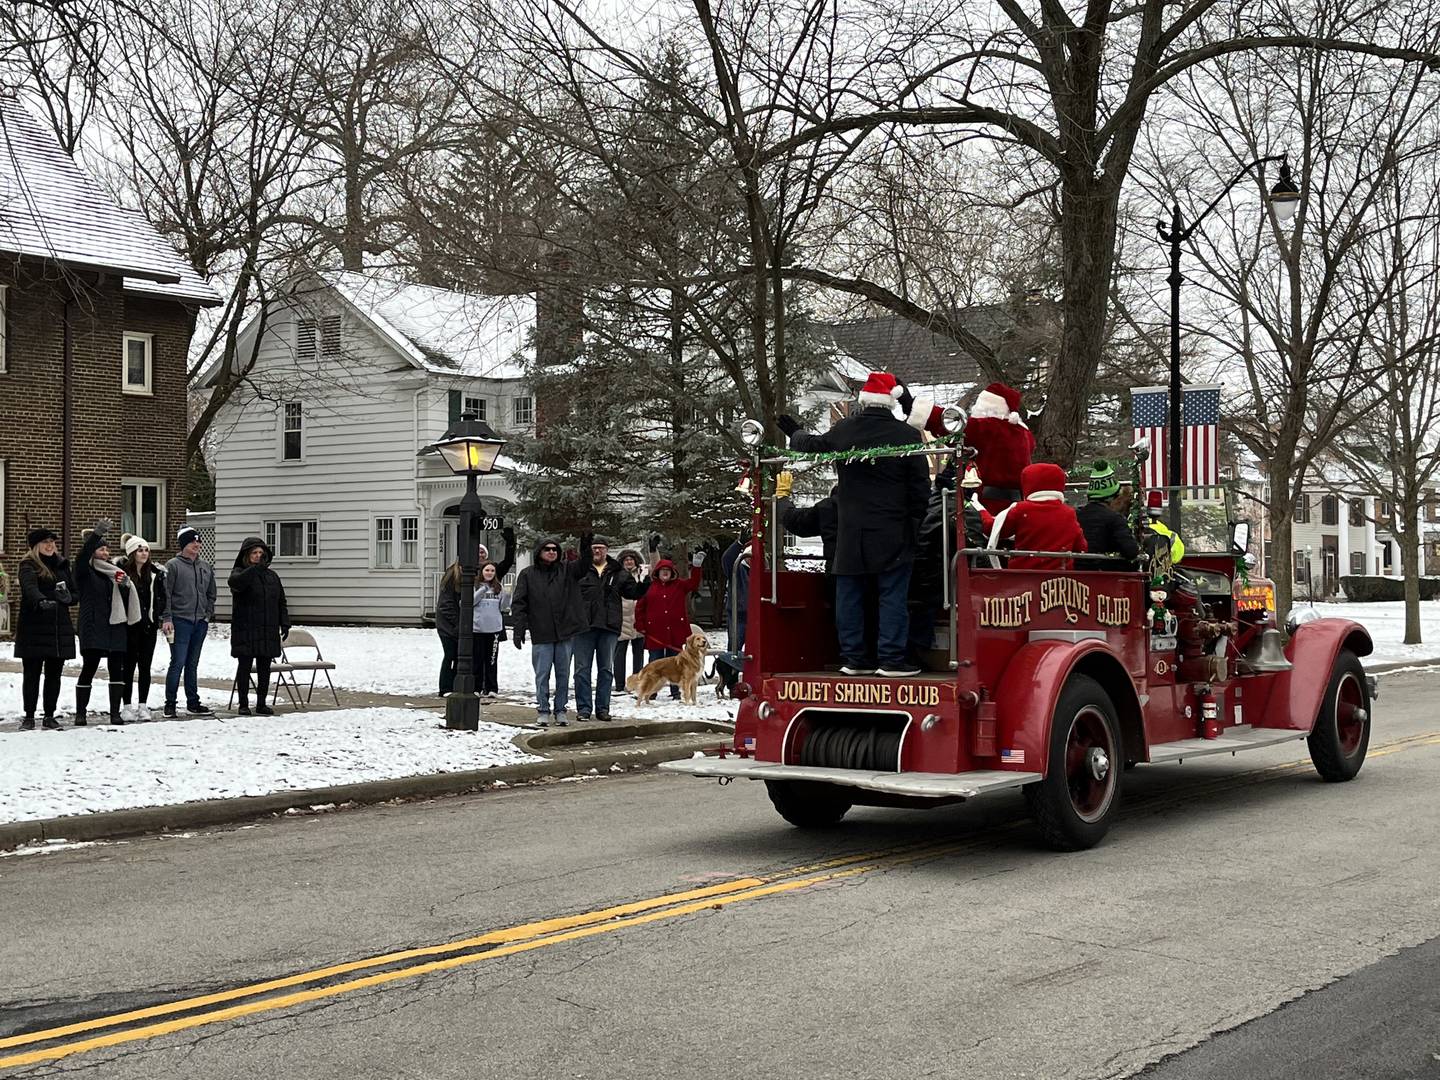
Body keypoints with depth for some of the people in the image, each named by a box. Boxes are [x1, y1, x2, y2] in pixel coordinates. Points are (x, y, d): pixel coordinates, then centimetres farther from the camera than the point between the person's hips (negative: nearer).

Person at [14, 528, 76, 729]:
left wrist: (67, 596, -4)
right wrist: (42, 601, -45)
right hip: (33, 628, -5)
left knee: (54, 674, 8)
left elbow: (75, 593, 19)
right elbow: (30, 588, -25)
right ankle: (29, 717, 7)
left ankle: (50, 716, 16)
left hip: (59, 628, 5)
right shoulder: (29, 566, -4)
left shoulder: (61, 565, 14)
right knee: (32, 673, -1)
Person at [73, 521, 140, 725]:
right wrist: (97, 534, -34)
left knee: (117, 670, 2)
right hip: (92, 628, -5)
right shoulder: (85, 571, 2)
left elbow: (126, 599, 21)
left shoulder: (113, 571, 17)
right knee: (89, 669, -3)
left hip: (115, 627, 5)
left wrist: (125, 585, -3)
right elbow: (82, 556, -21)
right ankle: (80, 713, 6)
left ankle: (115, 712, 6)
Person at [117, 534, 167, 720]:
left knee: (145, 666, 7)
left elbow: (162, 597, 11)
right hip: (129, 626, -4)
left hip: (149, 626, 4)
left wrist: (156, 614, -1)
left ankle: (143, 705, 14)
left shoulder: (155, 573, 7)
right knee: (129, 665, 3)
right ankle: (127, 706, 10)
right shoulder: (122, 571, -8)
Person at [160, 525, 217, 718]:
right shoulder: (173, 565, -5)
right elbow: (166, 594, -8)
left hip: (200, 622, 6)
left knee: (193, 664, 12)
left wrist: (208, 614, 10)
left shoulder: (205, 566, 13)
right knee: (178, 663, -7)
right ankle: (170, 703, 0)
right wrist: (167, 618, -14)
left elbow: (211, 593, 21)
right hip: (180, 621, -6)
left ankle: (193, 703, 17)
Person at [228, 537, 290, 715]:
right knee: (245, 667, 0)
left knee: (264, 669, 7)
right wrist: (256, 568, -36)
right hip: (246, 632, -5)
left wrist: (284, 623, 8)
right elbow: (235, 582, -28)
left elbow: (281, 602, 18)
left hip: (268, 632, 5)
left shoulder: (272, 575, 14)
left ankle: (262, 704, 15)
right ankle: (243, 704, 8)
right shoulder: (240, 572, -2)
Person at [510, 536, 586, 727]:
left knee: (563, 674, 7)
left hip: (565, 632, 2)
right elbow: (518, 603, 1)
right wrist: (519, 629, -6)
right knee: (542, 674, 1)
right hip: (541, 634, -2)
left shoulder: (567, 571, 8)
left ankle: (560, 710, 16)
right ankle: (543, 710, 10)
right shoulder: (528, 575, 3)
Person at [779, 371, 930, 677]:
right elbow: (920, 486, -4)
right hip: (893, 533, -3)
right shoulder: (907, 435, -8)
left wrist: (795, 434, 39)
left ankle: (853, 657, 13)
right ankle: (891, 659, -1)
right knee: (892, 595, 1)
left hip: (851, 533, 3)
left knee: (849, 595, 10)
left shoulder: (842, 431, 0)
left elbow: (812, 445, 18)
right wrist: (914, 521, 10)